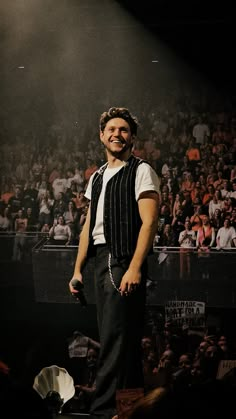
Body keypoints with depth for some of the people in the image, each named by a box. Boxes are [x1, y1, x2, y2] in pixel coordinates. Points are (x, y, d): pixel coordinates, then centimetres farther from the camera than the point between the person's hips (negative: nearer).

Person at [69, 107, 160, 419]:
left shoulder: (141, 171, -4)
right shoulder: (97, 177, 18)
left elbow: (149, 222, -13)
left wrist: (135, 267, -21)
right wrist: (78, 269, 14)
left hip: (125, 260, -8)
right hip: (102, 260, 8)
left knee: (114, 338, -10)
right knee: (125, 336, 13)